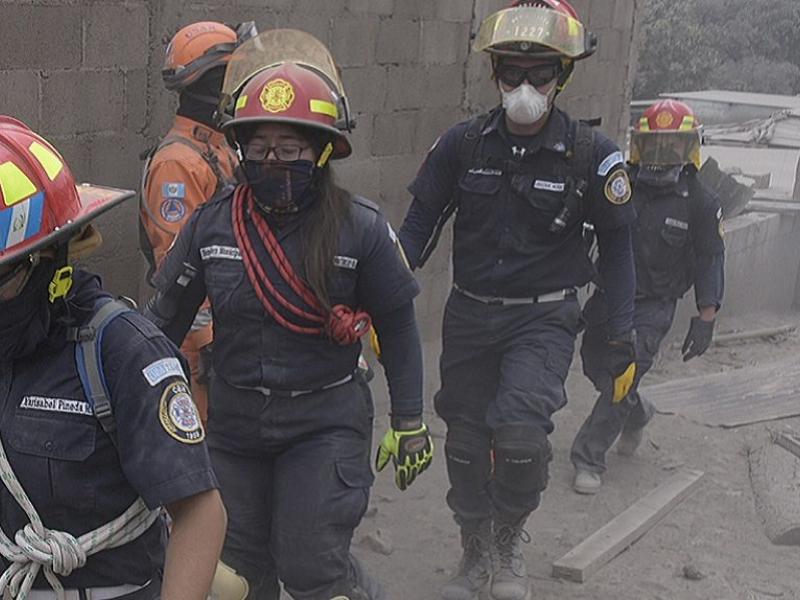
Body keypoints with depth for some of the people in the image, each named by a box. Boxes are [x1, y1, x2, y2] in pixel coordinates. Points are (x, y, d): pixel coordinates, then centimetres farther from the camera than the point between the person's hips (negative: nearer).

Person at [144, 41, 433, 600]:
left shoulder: (361, 228, -12)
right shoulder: (209, 226, -5)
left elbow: (397, 327, -3)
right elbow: (166, 319, 5)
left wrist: (409, 422, 0)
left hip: (327, 423, -3)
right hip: (235, 423, 4)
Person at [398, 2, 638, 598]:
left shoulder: (591, 154, -9)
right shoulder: (465, 142, -5)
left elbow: (617, 245, 1)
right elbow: (421, 222, 3)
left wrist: (622, 335, 0)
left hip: (544, 319, -3)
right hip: (469, 315, 3)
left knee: (520, 430, -23)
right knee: (466, 442, 11)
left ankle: (510, 541, 7)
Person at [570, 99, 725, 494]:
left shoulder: (700, 203, -8)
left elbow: (710, 262, -3)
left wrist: (706, 318, -8)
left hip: (653, 308, -4)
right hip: (608, 298, 4)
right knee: (597, 369, 17)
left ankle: (589, 458, 2)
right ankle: (637, 415, 46)